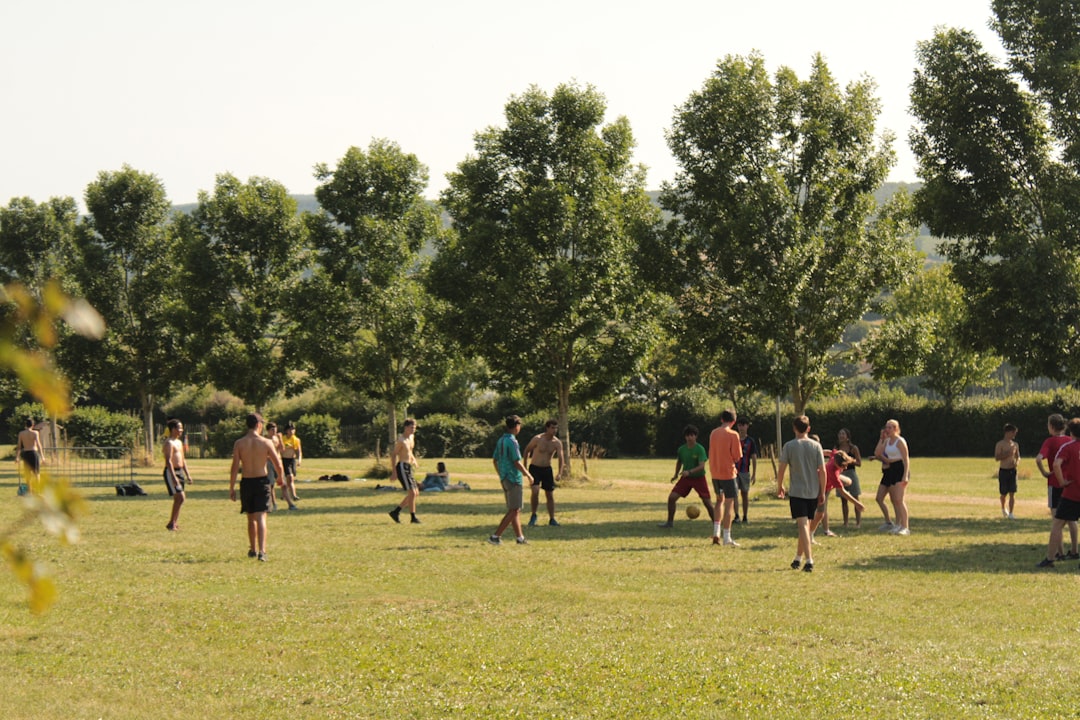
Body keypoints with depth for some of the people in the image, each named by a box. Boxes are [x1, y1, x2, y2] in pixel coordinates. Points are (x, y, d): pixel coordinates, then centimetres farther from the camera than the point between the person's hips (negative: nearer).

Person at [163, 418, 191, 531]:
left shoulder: (179, 442, 18)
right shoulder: (169, 443, -13)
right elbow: (168, 461, -20)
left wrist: (187, 474, 20)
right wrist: (174, 477, -27)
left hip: (180, 471, 9)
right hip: (171, 472, -9)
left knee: (179, 499, 8)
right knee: (180, 497, -14)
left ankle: (175, 523, 14)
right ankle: (171, 523, -9)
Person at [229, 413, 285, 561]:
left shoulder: (239, 443, -4)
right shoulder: (266, 443, -6)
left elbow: (235, 467, -7)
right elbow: (279, 466, -4)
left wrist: (232, 488, -1)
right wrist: (281, 481, 15)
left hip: (246, 482, 2)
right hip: (262, 482, -2)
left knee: (251, 518, 18)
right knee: (261, 517, -5)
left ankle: (253, 549, 31)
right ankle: (262, 551, -20)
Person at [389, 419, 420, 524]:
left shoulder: (411, 438, 13)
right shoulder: (401, 440, -13)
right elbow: (394, 455, -15)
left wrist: (413, 459, 14)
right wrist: (394, 471, -20)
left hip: (408, 468, 9)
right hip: (402, 467, -9)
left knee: (416, 493, 10)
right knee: (412, 493, -13)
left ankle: (396, 512, 17)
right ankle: (413, 517, -7)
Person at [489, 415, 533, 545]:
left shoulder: (501, 441, 10)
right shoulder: (512, 442, -17)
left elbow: (494, 460, 15)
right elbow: (517, 462, -19)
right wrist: (528, 475, -7)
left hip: (504, 479, 9)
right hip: (514, 479, -9)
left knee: (514, 510, 14)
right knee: (514, 511, -5)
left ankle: (520, 538, 19)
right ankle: (495, 536, -10)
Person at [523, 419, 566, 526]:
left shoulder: (557, 443, -7)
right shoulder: (537, 439, -15)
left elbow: (561, 458, -12)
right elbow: (527, 450, -1)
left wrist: (560, 473, -27)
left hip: (547, 469, 4)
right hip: (534, 468, -4)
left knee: (550, 495, 6)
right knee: (535, 491, -20)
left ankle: (552, 519, 17)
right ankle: (533, 516, -3)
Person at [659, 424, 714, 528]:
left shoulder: (700, 449, -17)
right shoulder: (681, 449, -2)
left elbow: (701, 466, -25)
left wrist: (689, 472, -38)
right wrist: (676, 475, 20)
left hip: (699, 478, -4)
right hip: (685, 478, 4)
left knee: (707, 502, -7)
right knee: (671, 497, -6)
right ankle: (670, 522, 7)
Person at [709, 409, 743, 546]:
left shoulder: (713, 433, 6)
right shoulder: (733, 435, -12)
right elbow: (737, 456, -12)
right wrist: (732, 459, 8)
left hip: (715, 472, 6)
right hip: (728, 472, -6)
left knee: (719, 500, 22)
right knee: (729, 504, -1)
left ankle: (716, 533, 16)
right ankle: (727, 538, -2)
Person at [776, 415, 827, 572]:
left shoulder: (789, 446, -5)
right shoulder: (816, 446, 1)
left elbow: (781, 469, -4)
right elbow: (822, 470, -1)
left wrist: (779, 487, 12)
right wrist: (822, 492, 6)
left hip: (796, 492, -3)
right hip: (813, 492, 3)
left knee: (803, 526, -9)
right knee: (805, 525, 16)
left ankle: (809, 561, -21)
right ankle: (798, 558, 28)